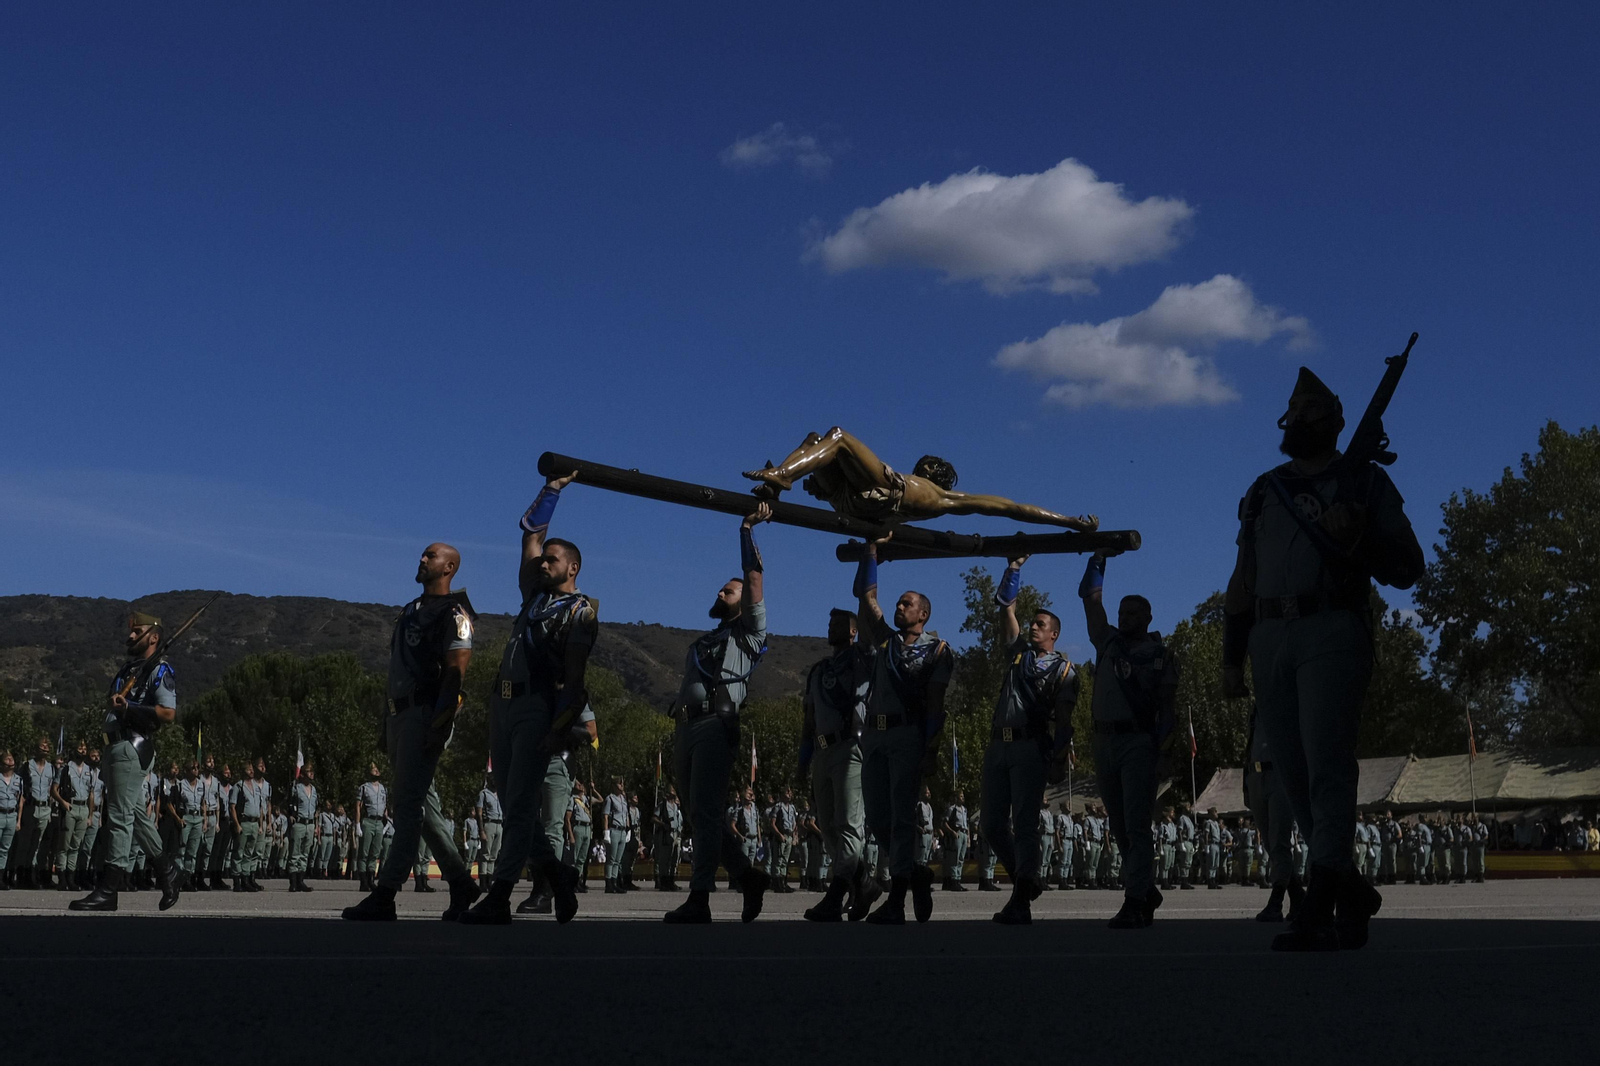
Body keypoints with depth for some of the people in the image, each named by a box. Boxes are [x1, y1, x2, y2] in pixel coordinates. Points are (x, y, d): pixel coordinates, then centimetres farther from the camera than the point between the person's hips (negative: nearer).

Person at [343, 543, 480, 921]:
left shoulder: (453, 613, -7)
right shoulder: (410, 610, 22)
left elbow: (456, 670, -16)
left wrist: (442, 721, -24)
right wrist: (389, 719, 20)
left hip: (426, 712, -10)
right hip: (401, 712, 10)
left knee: (409, 804, -10)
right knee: (414, 801, 10)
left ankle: (384, 896, -11)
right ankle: (460, 882, 17)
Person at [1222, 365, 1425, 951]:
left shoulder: (1365, 481, 9)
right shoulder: (1263, 491, 21)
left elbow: (1407, 568, 5)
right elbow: (1242, 581, 21)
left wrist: (1358, 539, -14)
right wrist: (1232, 656, 13)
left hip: (1332, 632, -5)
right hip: (1269, 638, 5)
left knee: (1326, 767, -14)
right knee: (1295, 775, 5)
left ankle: (1319, 909, -18)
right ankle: (1351, 892, 20)